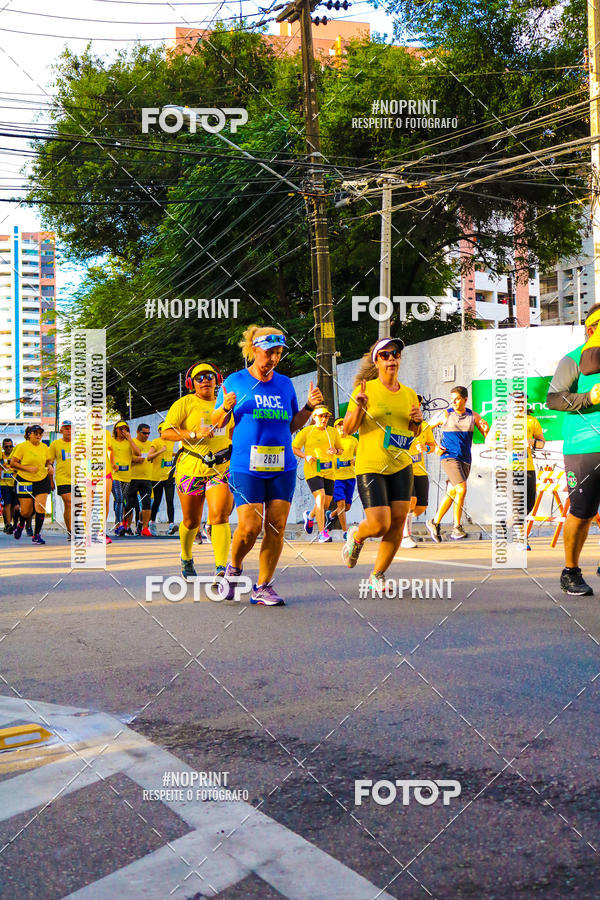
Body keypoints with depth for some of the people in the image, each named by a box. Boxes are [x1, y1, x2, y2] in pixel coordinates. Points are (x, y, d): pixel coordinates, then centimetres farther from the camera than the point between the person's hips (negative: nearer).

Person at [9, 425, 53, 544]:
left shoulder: (45, 447, 4)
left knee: (40, 507, -11)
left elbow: (48, 461, 18)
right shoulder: (22, 447, -8)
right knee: (26, 511, 0)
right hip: (24, 480, -3)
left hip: (42, 481, 3)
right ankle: (20, 525, 36)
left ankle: (36, 535, -1)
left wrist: (50, 466, -5)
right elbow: (12, 463, -8)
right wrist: (28, 468, -18)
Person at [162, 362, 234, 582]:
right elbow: (166, 432, -8)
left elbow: (233, 434, 31)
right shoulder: (184, 404, -1)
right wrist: (195, 434, -17)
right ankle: (186, 559, 38)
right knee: (191, 521, 10)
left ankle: (221, 569, -21)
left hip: (221, 467, 2)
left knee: (219, 517, -16)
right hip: (191, 467, -2)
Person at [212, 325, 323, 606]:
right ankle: (234, 569, 18)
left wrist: (309, 406, 4)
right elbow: (216, 423, 7)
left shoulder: (285, 383, 13)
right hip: (245, 466, -3)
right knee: (249, 527, -11)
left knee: (276, 527, -2)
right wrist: (226, 408, -14)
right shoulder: (235, 381, 3)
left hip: (282, 467, 4)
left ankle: (262, 587, 8)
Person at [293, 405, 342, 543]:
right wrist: (306, 456, -13)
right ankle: (322, 533, -18)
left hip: (329, 471, 5)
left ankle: (310, 516, 42)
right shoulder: (306, 431, 0)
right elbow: (293, 448, 4)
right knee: (320, 498, -20)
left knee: (326, 503, 8)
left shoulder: (333, 432, 11)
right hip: (312, 471, -5)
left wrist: (335, 451, -4)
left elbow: (341, 450, 20)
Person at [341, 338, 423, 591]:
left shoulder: (410, 395, 9)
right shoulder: (365, 389, -5)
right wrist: (359, 406, -22)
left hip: (400, 466, 5)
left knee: (397, 523, -2)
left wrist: (417, 421, -2)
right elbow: (348, 429, -6)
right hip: (369, 466, -5)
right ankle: (356, 536, 24)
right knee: (379, 525, -12)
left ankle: (377, 577, 15)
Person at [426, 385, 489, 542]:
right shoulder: (445, 415, 0)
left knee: (452, 493, 8)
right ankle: (457, 527, -11)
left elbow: (487, 436, 9)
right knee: (462, 489, -20)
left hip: (465, 459, 4)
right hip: (449, 457, -4)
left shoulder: (473, 416, 8)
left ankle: (435, 523, 22)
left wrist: (486, 429, -14)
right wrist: (435, 446, -3)